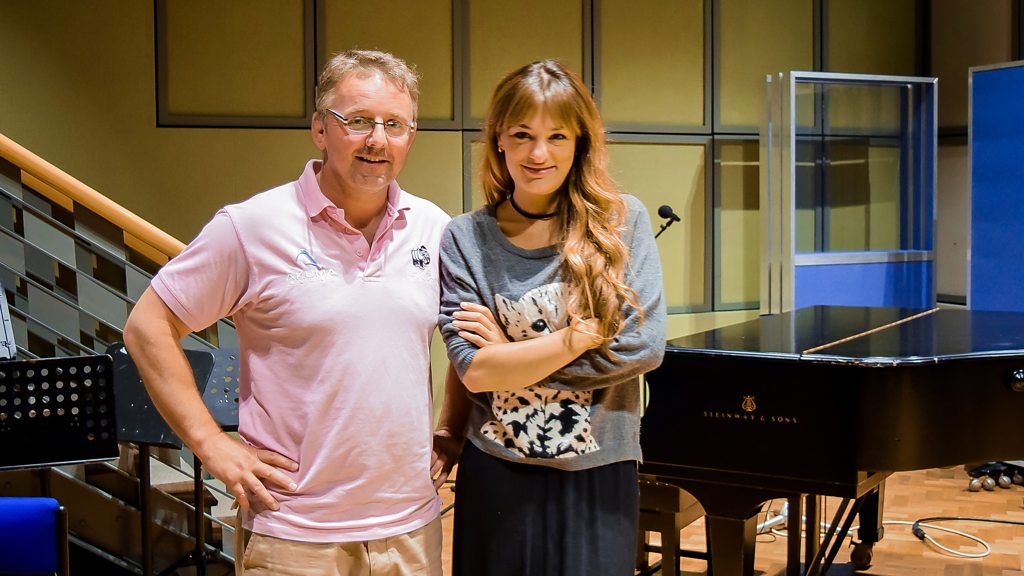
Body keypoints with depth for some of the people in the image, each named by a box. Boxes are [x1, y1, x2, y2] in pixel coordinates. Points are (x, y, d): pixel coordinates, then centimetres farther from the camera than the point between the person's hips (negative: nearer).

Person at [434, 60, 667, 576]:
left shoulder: (622, 222, -4)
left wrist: (512, 353, -10)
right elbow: (473, 369, -10)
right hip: (496, 480, 0)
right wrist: (583, 334, -14)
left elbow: (645, 346, -12)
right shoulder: (465, 239, -3)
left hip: (599, 481, 0)